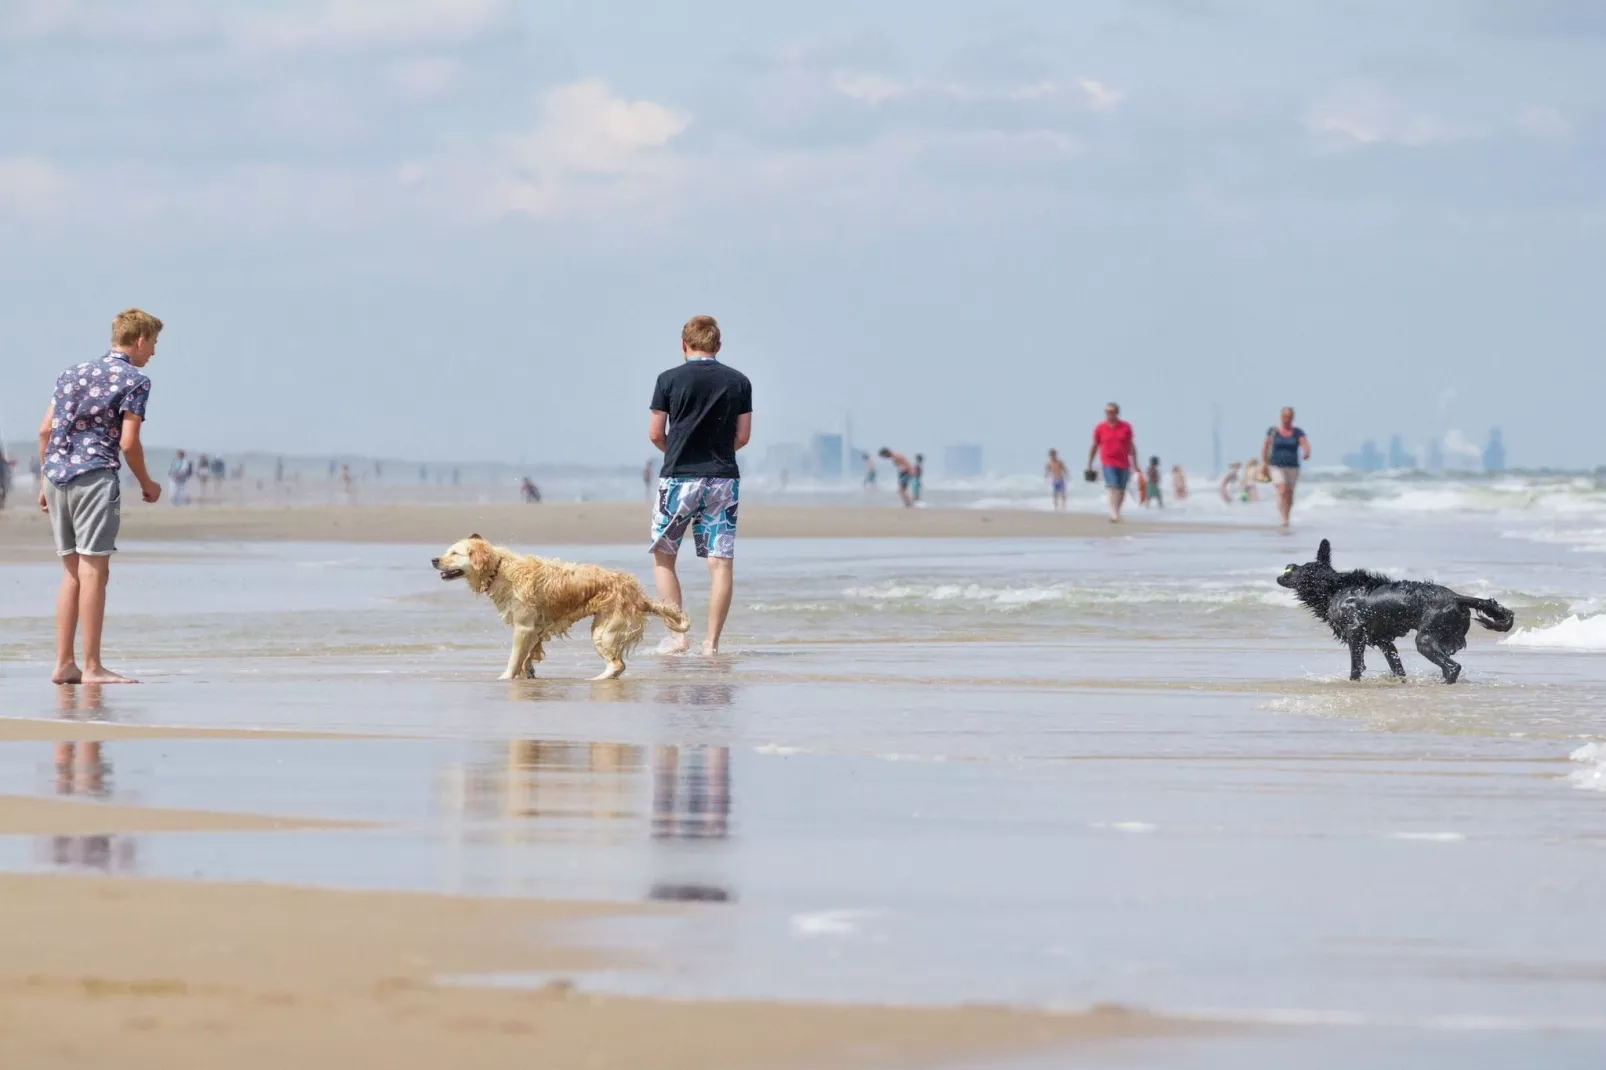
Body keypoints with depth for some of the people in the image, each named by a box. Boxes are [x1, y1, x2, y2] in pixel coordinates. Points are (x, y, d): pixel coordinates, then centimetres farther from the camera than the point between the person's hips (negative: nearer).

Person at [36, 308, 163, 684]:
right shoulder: (134, 381, -2)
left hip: (57, 475, 7)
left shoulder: (72, 373, 19)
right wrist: (147, 484, 5)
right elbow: (128, 442, -9)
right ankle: (92, 667, -8)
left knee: (72, 572, 11)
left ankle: (64, 663, 8)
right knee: (93, 570, -6)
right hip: (94, 476, -7)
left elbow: (45, 430, 14)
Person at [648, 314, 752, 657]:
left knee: (663, 557, 11)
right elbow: (743, 436, 4)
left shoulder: (670, 380, -4)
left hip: (679, 476, -2)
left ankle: (677, 633, 2)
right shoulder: (738, 382, 3)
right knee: (721, 562, 2)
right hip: (723, 478, 2)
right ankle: (712, 642, -2)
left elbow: (655, 434, -3)